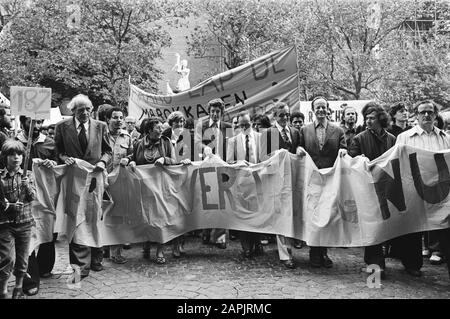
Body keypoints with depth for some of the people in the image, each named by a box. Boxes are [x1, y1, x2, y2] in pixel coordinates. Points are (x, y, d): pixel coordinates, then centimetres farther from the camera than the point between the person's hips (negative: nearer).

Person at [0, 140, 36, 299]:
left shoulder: (27, 175, 5)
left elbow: (33, 197, -2)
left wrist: (27, 185, -19)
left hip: (25, 222, 3)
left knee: (23, 259, 10)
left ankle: (18, 289, 27)